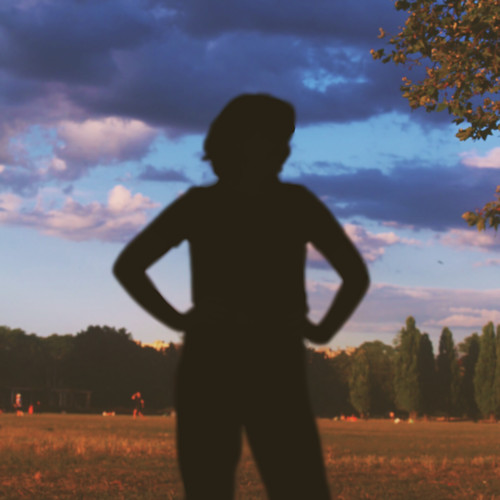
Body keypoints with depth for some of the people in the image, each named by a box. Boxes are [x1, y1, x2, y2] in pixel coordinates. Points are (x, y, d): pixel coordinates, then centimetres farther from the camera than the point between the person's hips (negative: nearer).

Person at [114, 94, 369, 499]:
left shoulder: (297, 203, 6)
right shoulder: (199, 204, 4)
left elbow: (356, 273, 16)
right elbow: (128, 265, 9)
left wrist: (324, 331, 4)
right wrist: (176, 320, 0)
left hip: (277, 370, 0)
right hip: (209, 366, 0)